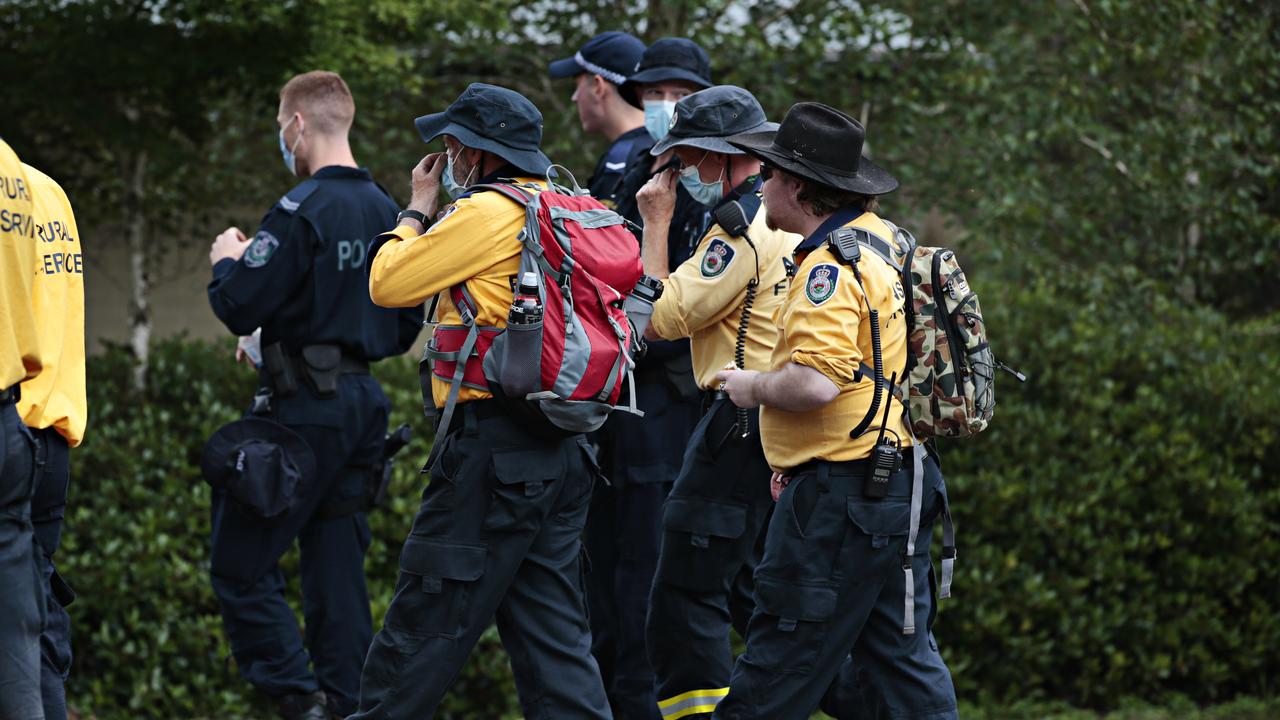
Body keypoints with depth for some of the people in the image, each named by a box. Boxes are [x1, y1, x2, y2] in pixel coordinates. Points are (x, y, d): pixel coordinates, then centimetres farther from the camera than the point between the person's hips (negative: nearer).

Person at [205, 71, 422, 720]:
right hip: (363, 402, 8)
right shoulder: (385, 211, 11)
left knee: (241, 562, -4)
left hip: (304, 410, -8)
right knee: (336, 570, 11)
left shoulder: (302, 211, -14)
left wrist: (227, 261, 3)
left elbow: (239, 308, -17)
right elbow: (406, 326, 17)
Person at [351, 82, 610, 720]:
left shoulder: (486, 213, -12)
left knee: (423, 628, -2)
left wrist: (418, 209, 8)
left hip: (492, 446, -9)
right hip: (563, 452, 9)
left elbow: (387, 283, -5)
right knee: (554, 639, 9)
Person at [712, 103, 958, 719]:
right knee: (900, 659, 10)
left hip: (839, 496, -10)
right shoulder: (883, 239, 15)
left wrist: (754, 387, -9)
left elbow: (814, 384, -29)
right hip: (899, 488, 10)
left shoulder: (833, 267, -17)